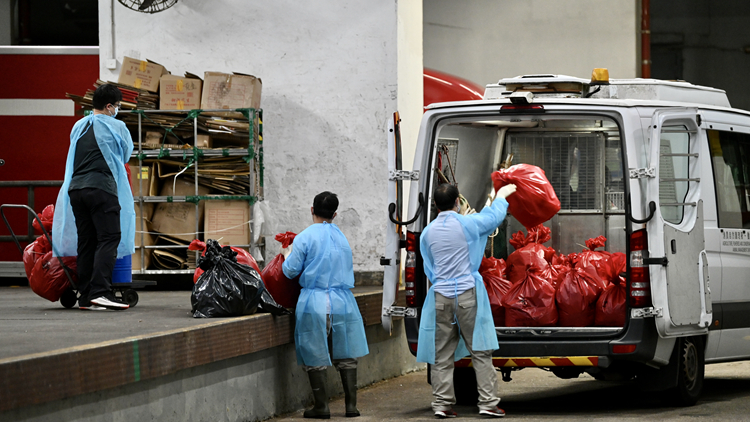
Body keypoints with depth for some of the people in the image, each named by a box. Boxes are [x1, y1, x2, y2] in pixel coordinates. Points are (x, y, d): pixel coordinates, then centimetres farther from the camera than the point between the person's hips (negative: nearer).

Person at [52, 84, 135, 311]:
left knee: (85, 241, 8)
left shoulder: (78, 127, 16)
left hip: (75, 188, 6)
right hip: (102, 189, -6)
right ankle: (100, 291, -20)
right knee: (109, 239, -7)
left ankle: (85, 295, 6)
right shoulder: (116, 127, 1)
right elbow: (126, 154, 15)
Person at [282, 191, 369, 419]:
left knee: (314, 356, 5)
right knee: (346, 354, 11)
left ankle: (321, 406, 5)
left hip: (314, 301, -4)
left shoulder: (305, 237, -7)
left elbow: (290, 270, -4)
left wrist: (288, 255, 16)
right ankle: (351, 404, 8)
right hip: (342, 301, 4)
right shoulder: (342, 237, 8)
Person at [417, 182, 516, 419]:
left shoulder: (428, 232, 4)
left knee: (442, 354, 6)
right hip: (467, 294, -3)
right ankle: (488, 403, -1)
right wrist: (501, 196, 33)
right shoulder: (467, 224, -5)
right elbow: (494, 217, 14)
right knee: (480, 351, 2)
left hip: (440, 296, 3)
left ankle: (442, 404, 4)